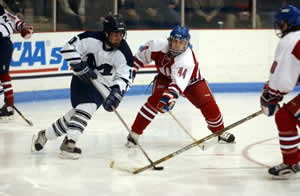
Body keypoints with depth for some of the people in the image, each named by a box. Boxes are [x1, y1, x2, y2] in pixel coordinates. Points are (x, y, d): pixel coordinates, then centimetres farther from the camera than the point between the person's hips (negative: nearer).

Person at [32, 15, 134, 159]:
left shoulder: (124, 53, -18)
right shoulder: (92, 39, -21)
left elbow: (124, 77, -23)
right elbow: (69, 48, -16)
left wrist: (116, 93, -40)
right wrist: (80, 67, -26)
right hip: (82, 78, -2)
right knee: (85, 106, -23)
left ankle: (44, 135, 2)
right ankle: (69, 143, -23)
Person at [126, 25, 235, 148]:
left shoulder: (187, 60, -41)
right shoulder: (159, 46, -30)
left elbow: (178, 83, -54)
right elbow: (142, 55, -8)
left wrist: (169, 96, -68)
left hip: (190, 79, -1)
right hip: (165, 77, 1)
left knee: (208, 104, -9)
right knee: (155, 101, -23)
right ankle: (134, 133, -17)